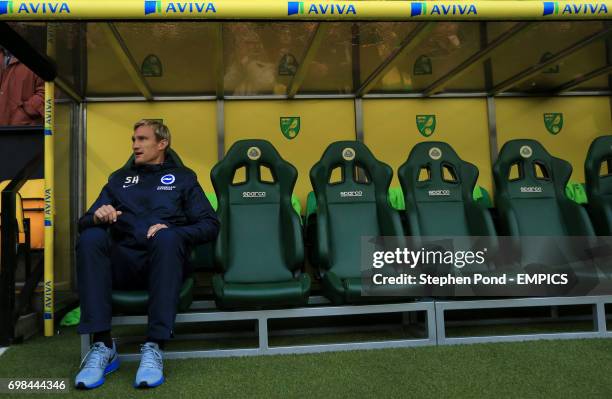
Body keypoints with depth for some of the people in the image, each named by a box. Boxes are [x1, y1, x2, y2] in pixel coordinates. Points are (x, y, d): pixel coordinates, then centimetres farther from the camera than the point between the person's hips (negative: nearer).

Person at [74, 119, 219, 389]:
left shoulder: (183, 177, 19)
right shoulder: (119, 178, 27)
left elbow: (210, 225, 5)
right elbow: (84, 223, 17)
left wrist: (172, 230, -14)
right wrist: (97, 216, -9)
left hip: (164, 261, -2)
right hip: (122, 263, 3)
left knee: (167, 238, -36)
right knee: (90, 238, -28)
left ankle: (154, 348, -37)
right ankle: (102, 346, -31)